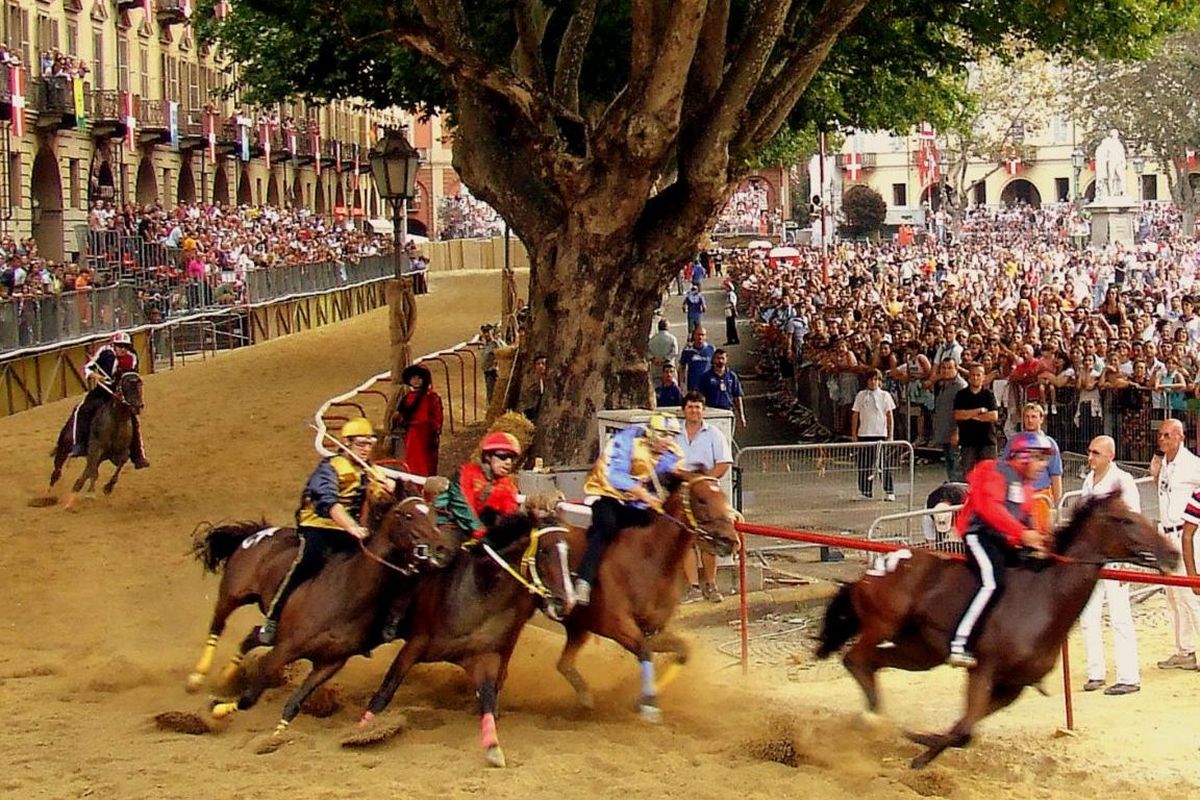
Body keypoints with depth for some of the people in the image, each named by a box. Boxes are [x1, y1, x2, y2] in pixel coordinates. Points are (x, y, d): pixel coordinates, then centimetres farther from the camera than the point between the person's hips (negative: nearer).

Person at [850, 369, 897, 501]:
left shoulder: (885, 396, 5)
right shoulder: (861, 396, 7)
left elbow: (889, 416, 6)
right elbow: (855, 415, 10)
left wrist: (890, 435, 1)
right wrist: (853, 434, 6)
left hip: (881, 434, -1)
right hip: (864, 434, 1)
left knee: (884, 464, -2)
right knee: (864, 464, 3)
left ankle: (889, 492, 2)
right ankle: (865, 492, 10)